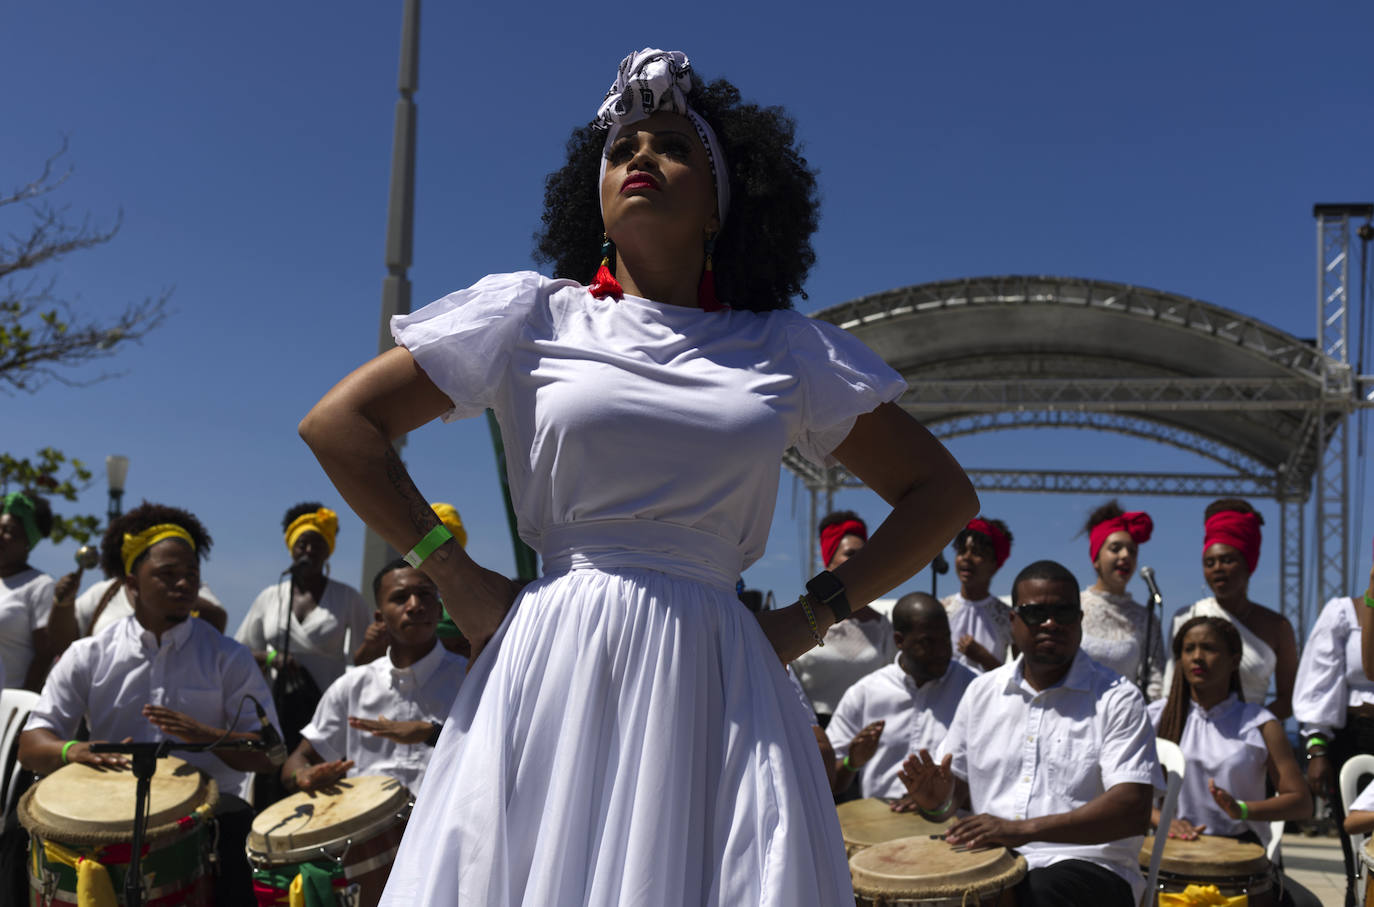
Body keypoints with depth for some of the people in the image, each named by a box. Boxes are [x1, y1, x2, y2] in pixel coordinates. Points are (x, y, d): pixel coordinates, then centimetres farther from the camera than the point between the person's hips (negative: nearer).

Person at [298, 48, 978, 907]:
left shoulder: (790, 352, 9)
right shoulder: (535, 316, 7)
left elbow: (942, 492, 15)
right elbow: (338, 424, 7)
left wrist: (817, 613, 4)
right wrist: (454, 574, 0)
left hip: (717, 686, 1)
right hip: (555, 675, -1)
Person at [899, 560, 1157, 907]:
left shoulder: (1117, 698, -3)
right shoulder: (982, 692, 13)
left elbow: (1134, 811, -15)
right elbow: (957, 785, 18)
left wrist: (1023, 829, -24)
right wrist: (937, 799, -9)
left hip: (1087, 865, -4)